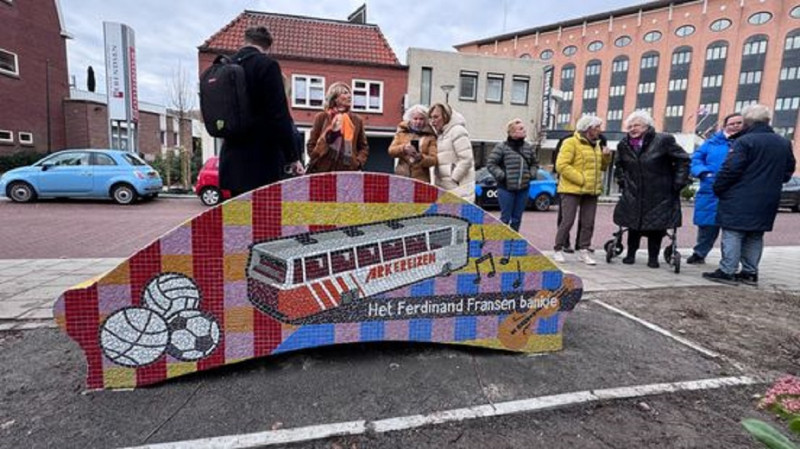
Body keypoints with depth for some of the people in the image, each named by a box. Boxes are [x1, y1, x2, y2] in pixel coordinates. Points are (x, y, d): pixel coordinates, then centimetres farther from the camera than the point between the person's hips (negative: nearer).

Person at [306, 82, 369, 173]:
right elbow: (311, 144, 9)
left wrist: (358, 162, 0)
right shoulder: (322, 117, 7)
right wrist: (317, 161, -3)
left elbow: (364, 147, 16)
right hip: (323, 170, -1)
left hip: (348, 171, 2)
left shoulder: (356, 120, 12)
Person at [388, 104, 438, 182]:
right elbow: (391, 150, 4)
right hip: (401, 177, 1)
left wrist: (421, 158, -21)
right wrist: (403, 148, -15)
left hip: (421, 179, -1)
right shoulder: (401, 132, 12)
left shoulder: (430, 136, 6)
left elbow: (433, 159, -1)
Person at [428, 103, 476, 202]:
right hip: (443, 187, 9)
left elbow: (466, 159, -15)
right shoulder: (439, 134, 18)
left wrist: (454, 178, -13)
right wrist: (436, 180, 11)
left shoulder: (457, 131, -8)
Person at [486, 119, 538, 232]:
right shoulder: (502, 147, -6)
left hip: (523, 189, 5)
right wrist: (501, 175, -14)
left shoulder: (528, 147, 11)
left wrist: (532, 174, 5)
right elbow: (490, 163, -5)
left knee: (517, 218, 11)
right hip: (506, 188, -5)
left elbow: (535, 163, 23)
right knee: (505, 217, -2)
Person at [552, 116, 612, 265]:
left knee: (588, 223, 6)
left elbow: (602, 167, 25)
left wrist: (606, 157, 4)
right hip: (572, 190, -7)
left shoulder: (596, 145, 19)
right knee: (567, 221, -6)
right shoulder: (571, 143, -5)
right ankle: (558, 250, 6)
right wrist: (580, 179, -19)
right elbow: (561, 165, -16)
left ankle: (583, 250, 16)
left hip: (591, 191, 7)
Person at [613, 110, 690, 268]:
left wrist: (678, 183, -7)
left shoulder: (664, 140, -8)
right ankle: (631, 254, 20)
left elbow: (683, 160, -4)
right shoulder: (624, 145, 4)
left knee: (657, 226, 3)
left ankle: (653, 257, 16)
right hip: (633, 195, 3)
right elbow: (619, 165, 22)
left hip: (659, 196, -3)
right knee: (633, 225, 7)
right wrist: (622, 181, 12)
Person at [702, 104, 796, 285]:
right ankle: (750, 273, 19)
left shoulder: (745, 141, -13)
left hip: (739, 200, -7)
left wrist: (718, 188, -7)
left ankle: (727, 272, -3)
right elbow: (788, 170, 19)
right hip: (766, 201, 7)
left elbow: (731, 169, -18)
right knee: (755, 236, 14)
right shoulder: (784, 143, 13)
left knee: (732, 234, -3)